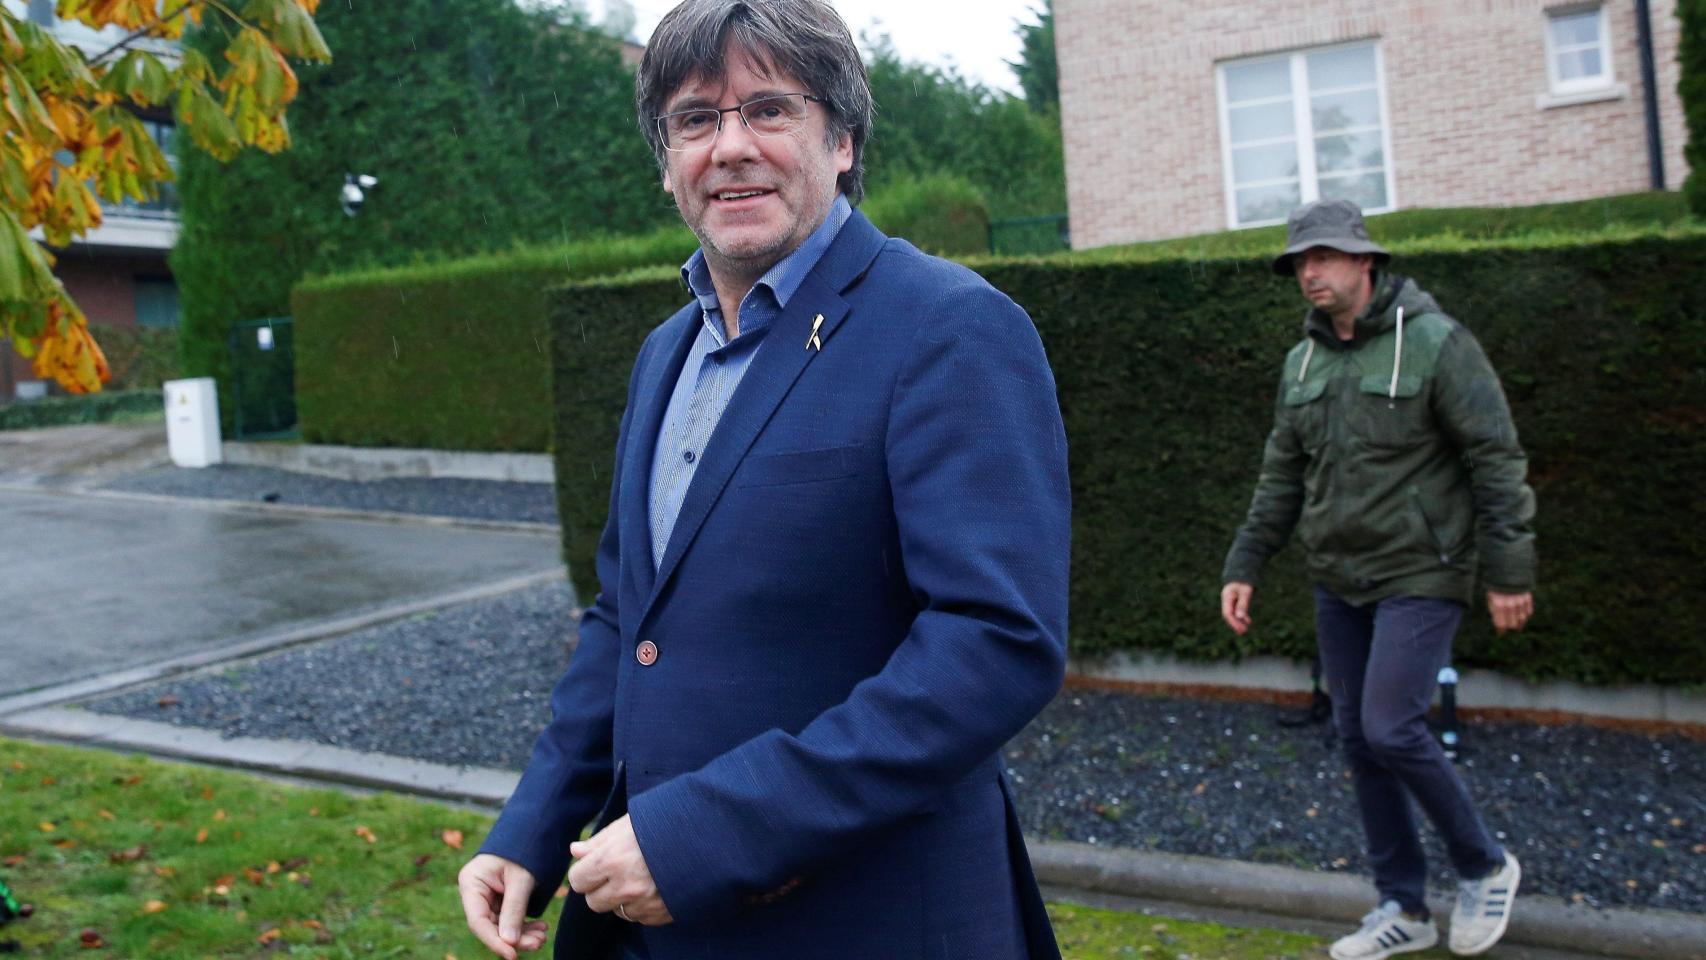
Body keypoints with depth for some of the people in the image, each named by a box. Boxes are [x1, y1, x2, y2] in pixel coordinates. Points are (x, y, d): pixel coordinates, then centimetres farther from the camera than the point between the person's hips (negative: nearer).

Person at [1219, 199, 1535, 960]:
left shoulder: (1434, 342, -11)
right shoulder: (1303, 361, 8)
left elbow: (1496, 460, -11)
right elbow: (1282, 476, 12)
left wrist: (1509, 571, -13)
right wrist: (1243, 567, 7)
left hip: (1419, 576, -7)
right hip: (1337, 582, 7)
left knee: (1390, 728, -14)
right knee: (1357, 736, 8)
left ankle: (1484, 867, 13)